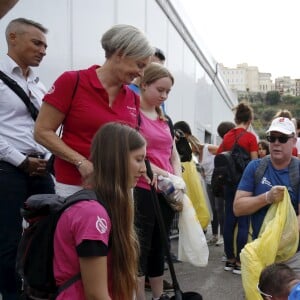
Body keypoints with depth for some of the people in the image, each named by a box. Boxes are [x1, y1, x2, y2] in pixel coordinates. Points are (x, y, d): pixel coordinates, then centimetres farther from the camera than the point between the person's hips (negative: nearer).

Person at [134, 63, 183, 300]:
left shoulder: (165, 119, 15)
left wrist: (178, 181, 0)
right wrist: (158, 171, -21)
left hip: (167, 193, 7)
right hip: (142, 191, -7)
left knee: (159, 247, 15)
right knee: (141, 248, 0)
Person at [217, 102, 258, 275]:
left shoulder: (227, 137, 6)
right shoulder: (250, 137, -8)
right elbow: (254, 163, -9)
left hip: (229, 183, 5)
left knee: (229, 220, 10)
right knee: (243, 223, 0)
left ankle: (230, 260, 18)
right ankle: (239, 262, 2)